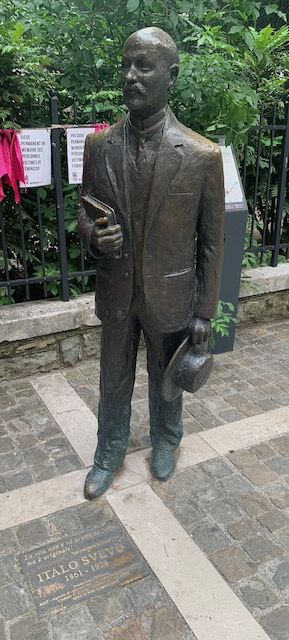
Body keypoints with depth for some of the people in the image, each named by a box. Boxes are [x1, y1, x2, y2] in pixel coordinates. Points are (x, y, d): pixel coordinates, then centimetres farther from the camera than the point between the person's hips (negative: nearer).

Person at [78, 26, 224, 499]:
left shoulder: (202, 156, -13)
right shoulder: (98, 146, -5)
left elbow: (212, 242, -7)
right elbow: (85, 212, 7)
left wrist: (205, 312, -5)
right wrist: (94, 237, -18)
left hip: (170, 296, -2)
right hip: (115, 292, 3)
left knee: (167, 379, 19)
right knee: (114, 380, 19)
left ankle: (166, 442, 49)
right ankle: (110, 453, 44)